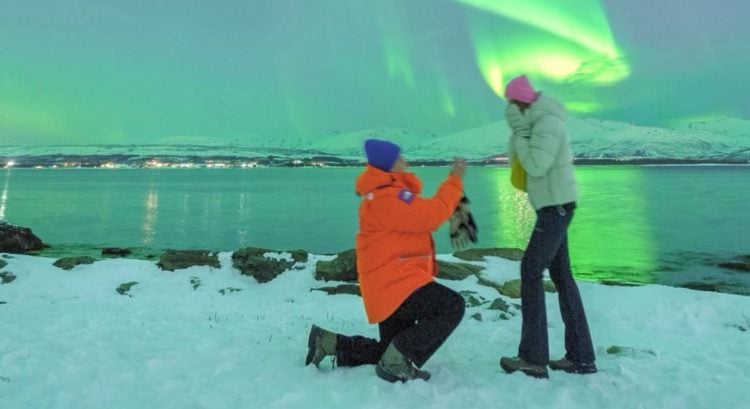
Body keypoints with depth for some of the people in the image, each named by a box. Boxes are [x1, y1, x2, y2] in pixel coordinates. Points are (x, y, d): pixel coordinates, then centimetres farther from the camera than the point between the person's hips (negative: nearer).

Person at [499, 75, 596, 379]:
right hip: (554, 207, 10)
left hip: (556, 207, -10)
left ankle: (533, 358, -7)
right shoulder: (539, 123, 16)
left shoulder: (547, 123, -15)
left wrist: (519, 132, -15)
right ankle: (581, 356, 14)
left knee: (531, 271, -11)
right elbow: (514, 154, 14)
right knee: (561, 275, 9)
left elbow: (536, 166, -23)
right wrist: (519, 132, -2)